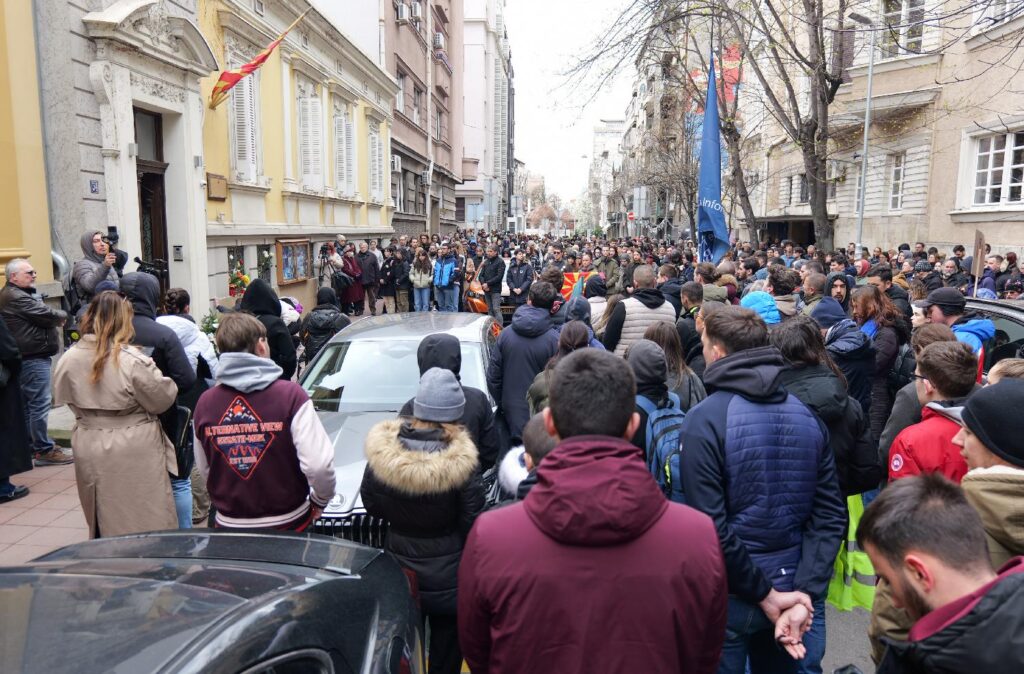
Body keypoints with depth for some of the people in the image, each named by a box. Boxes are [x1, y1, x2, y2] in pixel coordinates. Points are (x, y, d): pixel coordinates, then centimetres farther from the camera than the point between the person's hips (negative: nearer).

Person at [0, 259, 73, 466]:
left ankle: (33, 445, 26)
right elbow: (47, 315, -18)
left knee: (28, 405, 17)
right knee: (40, 404, -8)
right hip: (33, 358, -11)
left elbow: (39, 315, 19)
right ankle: (44, 451, -5)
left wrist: (56, 318, 0)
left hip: (29, 357, 11)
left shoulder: (17, 294, 17)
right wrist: (63, 316, 2)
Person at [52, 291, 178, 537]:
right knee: (146, 525, 6)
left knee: (101, 526, 21)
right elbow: (162, 400, -12)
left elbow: (64, 398, 10)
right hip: (134, 453, -5)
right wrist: (166, 381, 7)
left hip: (88, 449, 6)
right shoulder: (133, 360, -21)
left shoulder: (68, 359, -4)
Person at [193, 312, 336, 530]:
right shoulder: (290, 395, -16)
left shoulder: (205, 403, -3)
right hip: (288, 524, -3)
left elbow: (204, 469, 7)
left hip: (228, 527, 3)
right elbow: (319, 464, -21)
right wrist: (319, 500, -3)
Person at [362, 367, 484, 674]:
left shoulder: (382, 448, -16)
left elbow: (370, 502, -2)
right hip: (447, 577, -3)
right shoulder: (461, 460, -25)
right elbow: (471, 522, -16)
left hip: (399, 569, 3)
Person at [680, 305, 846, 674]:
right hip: (791, 585, 5)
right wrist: (803, 591, -9)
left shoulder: (704, 420, -18)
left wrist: (764, 593, -13)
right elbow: (831, 515, -5)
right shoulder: (806, 415, 0)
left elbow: (711, 527, -23)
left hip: (730, 596, -5)